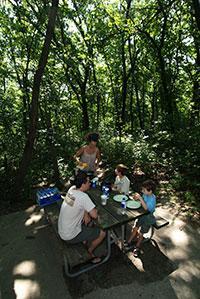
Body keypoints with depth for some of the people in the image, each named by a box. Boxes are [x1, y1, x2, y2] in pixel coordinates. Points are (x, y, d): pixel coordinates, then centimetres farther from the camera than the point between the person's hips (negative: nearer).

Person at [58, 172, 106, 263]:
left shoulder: (71, 189, -7)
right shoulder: (83, 196, -30)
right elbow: (94, 215, -26)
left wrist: (86, 213, -4)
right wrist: (95, 210, -4)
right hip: (70, 236, -8)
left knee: (87, 218, 22)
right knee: (102, 233, 1)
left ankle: (85, 240, 30)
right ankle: (89, 252, 22)